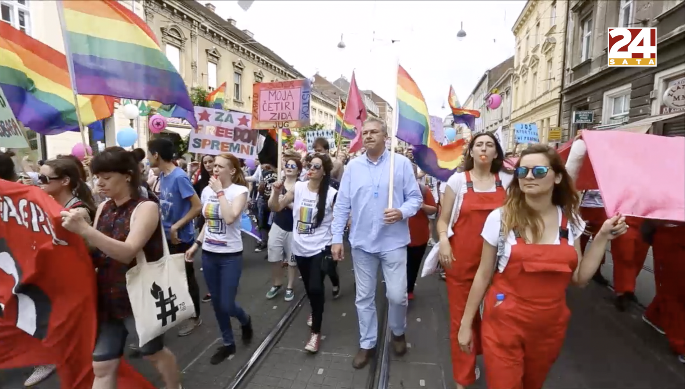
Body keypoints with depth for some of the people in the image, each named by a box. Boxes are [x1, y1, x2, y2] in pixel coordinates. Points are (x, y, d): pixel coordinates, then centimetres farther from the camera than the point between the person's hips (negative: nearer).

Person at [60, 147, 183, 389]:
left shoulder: (146, 208, -15)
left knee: (153, 353, 16)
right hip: (107, 297, 6)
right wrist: (75, 231, -7)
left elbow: (127, 252, -26)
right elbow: (95, 254, 9)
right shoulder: (103, 208, 5)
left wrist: (84, 229, -31)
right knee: (102, 367, 11)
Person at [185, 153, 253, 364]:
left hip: (230, 256, -6)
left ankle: (245, 320, 34)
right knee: (216, 303, 13)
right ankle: (228, 343, 32)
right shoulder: (207, 190, 5)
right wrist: (196, 244, 10)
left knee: (227, 305, -1)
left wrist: (220, 192, -21)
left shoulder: (240, 190, -12)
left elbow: (230, 218, -28)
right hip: (208, 254, 6)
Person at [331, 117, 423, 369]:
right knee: (364, 296, 12)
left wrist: (402, 212, -22)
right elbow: (342, 205, 4)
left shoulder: (402, 163, -2)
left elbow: (415, 198, -1)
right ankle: (367, 344, 31)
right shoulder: (352, 166, 4)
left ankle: (398, 332, 36)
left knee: (397, 295, 3)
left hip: (393, 241, -2)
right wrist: (337, 238, 1)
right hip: (362, 242, 2)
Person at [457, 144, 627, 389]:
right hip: (504, 325, -4)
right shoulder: (500, 218, -13)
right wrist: (466, 323, -2)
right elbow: (483, 275, -6)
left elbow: (580, 278, 2)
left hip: (551, 327, 4)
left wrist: (602, 238, -5)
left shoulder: (571, 221, -2)